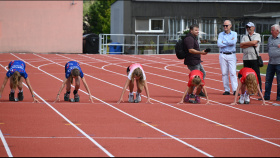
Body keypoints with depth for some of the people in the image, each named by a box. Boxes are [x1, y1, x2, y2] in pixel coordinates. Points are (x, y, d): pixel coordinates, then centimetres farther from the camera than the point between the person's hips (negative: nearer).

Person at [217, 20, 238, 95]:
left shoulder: (234, 34, 6)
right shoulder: (221, 34, 9)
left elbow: (233, 42, -14)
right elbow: (219, 44, -7)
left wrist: (224, 42, -8)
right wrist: (229, 42, -8)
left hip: (231, 55, -2)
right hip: (223, 55, 2)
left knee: (233, 73, -9)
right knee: (224, 73, 1)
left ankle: (235, 90, -13)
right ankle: (227, 90, 5)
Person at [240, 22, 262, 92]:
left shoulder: (257, 35, 6)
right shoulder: (244, 37, 18)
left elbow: (254, 42, -13)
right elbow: (241, 45, 2)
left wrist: (245, 43, -1)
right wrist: (252, 45, -6)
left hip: (254, 58, -4)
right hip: (246, 58, 4)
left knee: (257, 74, -6)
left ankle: (259, 90, -2)